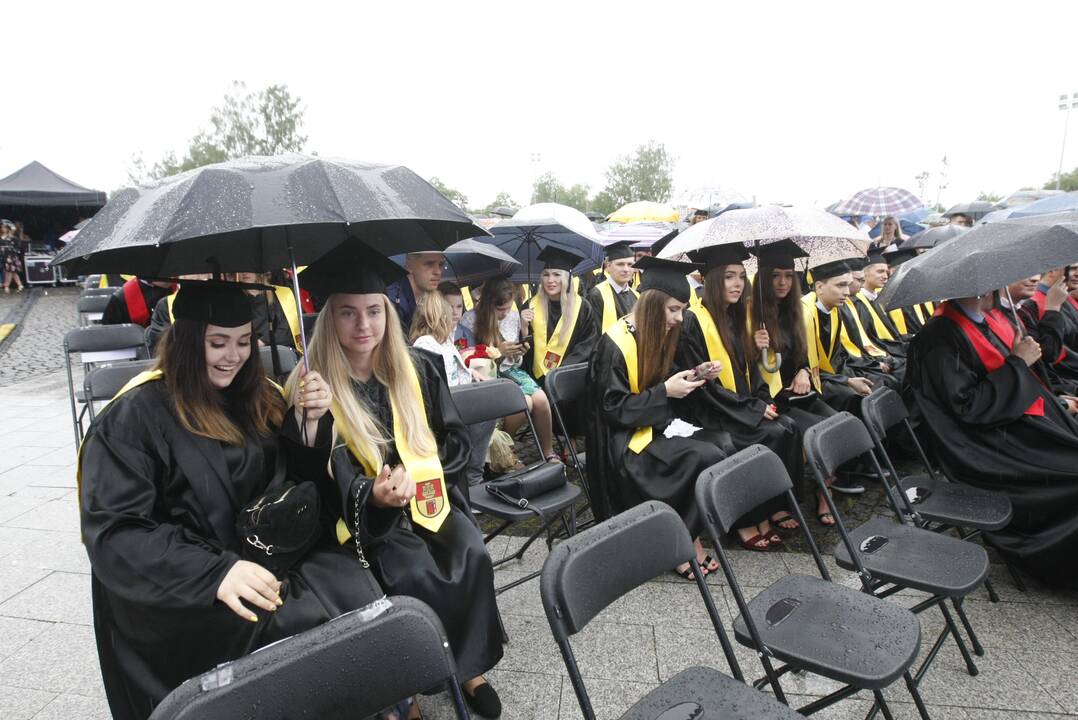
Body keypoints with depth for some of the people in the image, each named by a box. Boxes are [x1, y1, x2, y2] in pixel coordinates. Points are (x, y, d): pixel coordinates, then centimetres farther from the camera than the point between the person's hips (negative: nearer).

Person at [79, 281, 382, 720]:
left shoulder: (258, 399, 10)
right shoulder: (133, 417, -7)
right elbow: (113, 531, -15)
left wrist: (310, 423, -9)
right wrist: (214, 572, -28)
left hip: (264, 556, 5)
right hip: (181, 589, -4)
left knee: (359, 594, -23)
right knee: (305, 619, -28)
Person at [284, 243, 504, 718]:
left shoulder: (418, 368, 1)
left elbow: (456, 440, 8)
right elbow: (318, 479, -10)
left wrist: (416, 475, -9)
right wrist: (373, 493, -29)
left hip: (429, 499, 3)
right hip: (364, 514, -3)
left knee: (473, 557, -22)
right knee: (415, 575, -28)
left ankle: (470, 668, 1)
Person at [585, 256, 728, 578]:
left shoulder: (656, 334, 8)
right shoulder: (614, 344, -17)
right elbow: (614, 409, -18)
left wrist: (687, 379, -1)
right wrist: (665, 391, -21)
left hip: (657, 425, 8)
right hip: (626, 439, -8)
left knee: (723, 444, -15)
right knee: (705, 457, -25)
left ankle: (690, 535, -7)